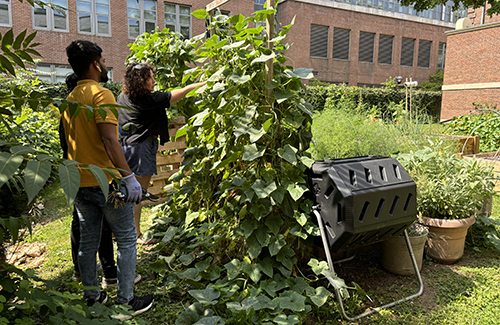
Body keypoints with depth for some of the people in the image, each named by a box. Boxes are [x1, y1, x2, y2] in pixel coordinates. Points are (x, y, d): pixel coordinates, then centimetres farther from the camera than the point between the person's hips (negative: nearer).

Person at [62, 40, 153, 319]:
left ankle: (92, 296, 29)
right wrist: (129, 176, -22)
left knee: (88, 241, 16)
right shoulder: (101, 94, -13)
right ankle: (125, 302, 10)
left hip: (79, 182, 8)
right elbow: (110, 140, -23)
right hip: (105, 181, -8)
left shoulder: (70, 99, 12)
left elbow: (72, 140, 17)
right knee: (126, 240, 4)